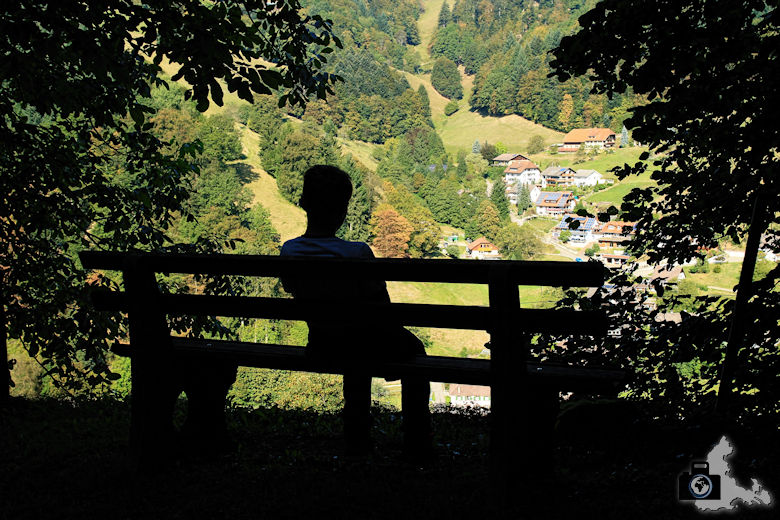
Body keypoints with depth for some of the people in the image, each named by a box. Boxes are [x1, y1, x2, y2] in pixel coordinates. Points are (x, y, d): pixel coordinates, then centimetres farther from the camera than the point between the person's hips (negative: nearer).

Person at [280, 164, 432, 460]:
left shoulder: (288, 251, -12)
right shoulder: (357, 253, -28)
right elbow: (382, 306, -17)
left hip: (319, 346, 5)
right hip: (368, 343, -5)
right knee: (412, 347, 26)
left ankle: (357, 440, 47)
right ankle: (417, 446, 30)